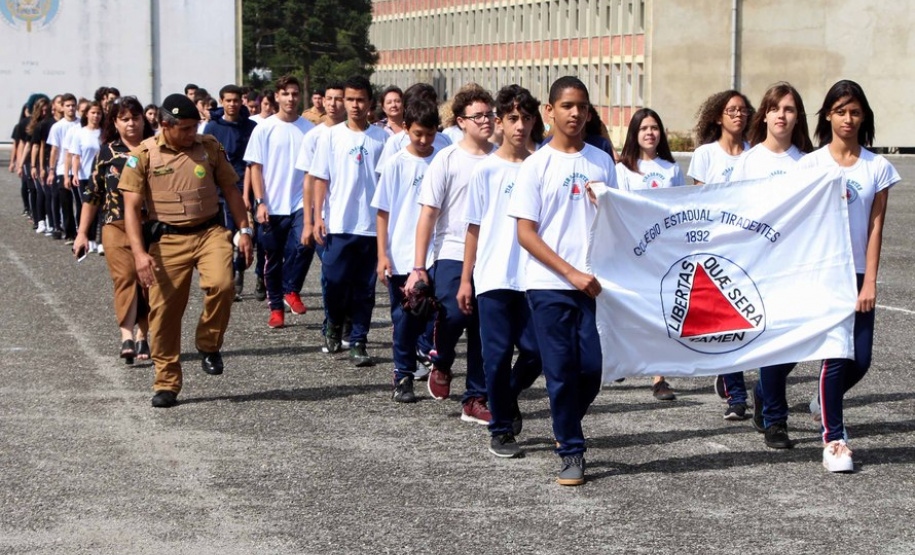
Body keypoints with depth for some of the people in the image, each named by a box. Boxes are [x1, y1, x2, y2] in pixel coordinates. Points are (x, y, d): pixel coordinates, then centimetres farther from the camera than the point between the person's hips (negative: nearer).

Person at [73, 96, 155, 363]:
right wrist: (82, 232, 12)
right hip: (116, 225, -1)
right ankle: (126, 337, -25)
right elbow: (92, 193, 13)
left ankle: (142, 337, 14)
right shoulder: (108, 152, 8)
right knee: (125, 276, -16)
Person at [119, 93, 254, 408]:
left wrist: (244, 231, 7)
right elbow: (131, 207, -5)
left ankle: (209, 347, 1)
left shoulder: (209, 148, 5)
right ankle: (166, 384, 13)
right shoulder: (144, 155, -2)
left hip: (209, 233, 1)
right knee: (164, 310, -1)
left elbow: (230, 190, 15)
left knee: (221, 284, -26)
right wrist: (139, 252, -15)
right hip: (167, 240, -1)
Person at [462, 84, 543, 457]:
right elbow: (474, 228, 4)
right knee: (498, 354, 0)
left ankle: (509, 397, 28)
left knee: (535, 351, -1)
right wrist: (465, 279, 2)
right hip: (493, 277, -2)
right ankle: (501, 429, 12)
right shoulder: (486, 170, 1)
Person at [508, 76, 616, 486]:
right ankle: (571, 452, 11)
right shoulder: (536, 166, -1)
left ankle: (566, 428, 28)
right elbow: (525, 234, -5)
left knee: (592, 368, 0)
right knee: (561, 371, -1)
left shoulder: (601, 162, 10)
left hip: (593, 281, 3)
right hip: (549, 284, -3)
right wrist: (571, 273, -11)